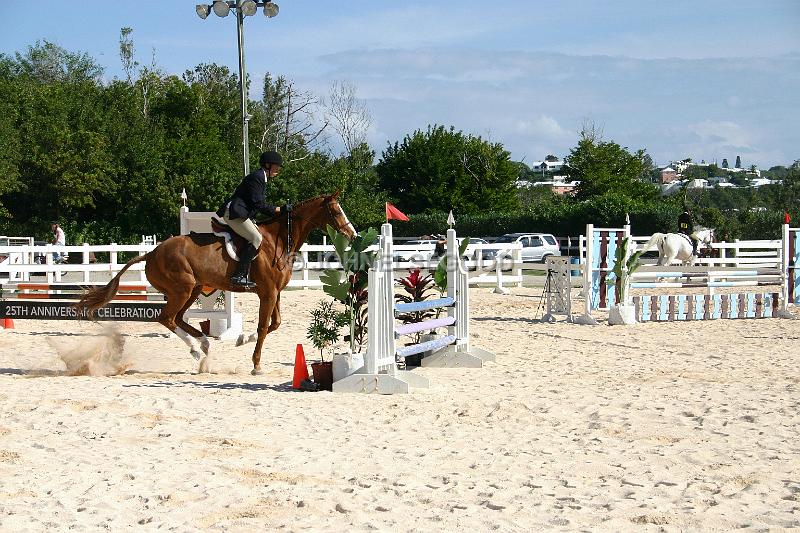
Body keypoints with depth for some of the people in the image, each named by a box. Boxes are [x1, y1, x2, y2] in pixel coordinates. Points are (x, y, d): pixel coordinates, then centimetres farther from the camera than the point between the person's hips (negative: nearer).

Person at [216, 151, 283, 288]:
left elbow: (259, 206, 21)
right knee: (256, 238, -20)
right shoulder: (256, 177, -11)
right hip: (234, 213, -11)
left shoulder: (261, 178, 22)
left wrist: (277, 212, 11)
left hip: (239, 214, 11)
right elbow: (257, 204, -17)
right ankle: (239, 275, -26)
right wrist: (277, 210, -8)